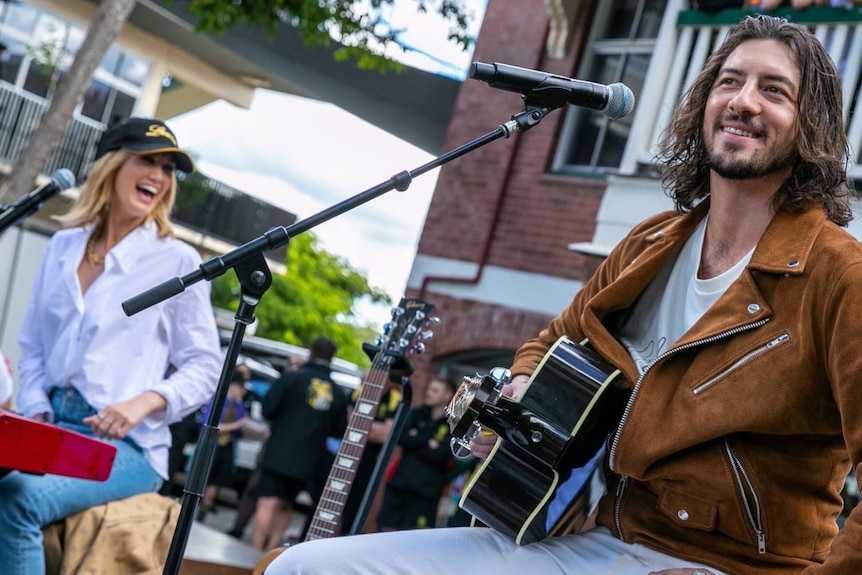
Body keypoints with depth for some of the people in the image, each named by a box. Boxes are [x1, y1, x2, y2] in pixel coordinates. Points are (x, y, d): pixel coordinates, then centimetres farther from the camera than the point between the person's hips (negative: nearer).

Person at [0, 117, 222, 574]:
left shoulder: (178, 261, 0)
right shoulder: (63, 246, 14)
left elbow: (204, 367, -1)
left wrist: (144, 402, -17)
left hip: (125, 442, -4)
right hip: (51, 427, 4)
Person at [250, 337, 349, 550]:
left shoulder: (292, 378, -3)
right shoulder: (338, 394, 9)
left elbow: (267, 409, -8)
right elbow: (339, 430, 11)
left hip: (278, 454, -4)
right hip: (306, 462, 4)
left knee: (267, 504, -8)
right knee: (285, 505, 18)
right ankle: (270, 551, 14)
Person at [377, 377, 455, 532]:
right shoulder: (417, 413, 11)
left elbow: (439, 455, -12)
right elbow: (400, 437, -3)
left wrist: (415, 442, -5)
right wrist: (427, 443, -10)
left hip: (426, 490, -4)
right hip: (400, 482, 4)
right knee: (387, 530, 6)